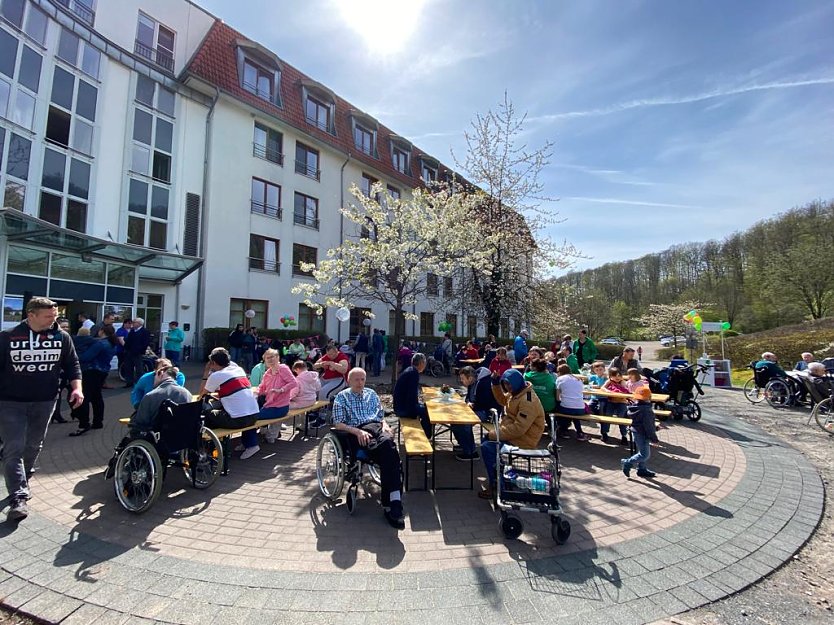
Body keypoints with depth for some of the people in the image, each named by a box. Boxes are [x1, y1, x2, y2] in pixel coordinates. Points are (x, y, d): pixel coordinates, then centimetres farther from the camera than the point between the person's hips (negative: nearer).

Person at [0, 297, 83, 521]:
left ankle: (21, 482, 38)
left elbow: (72, 364, 4)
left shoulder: (61, 337, -2)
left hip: (44, 402, 2)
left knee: (33, 447, 16)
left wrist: (76, 387, -10)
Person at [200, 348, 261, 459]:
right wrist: (218, 394, 27)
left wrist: (206, 371, 15)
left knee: (207, 415, 15)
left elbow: (202, 392, 14)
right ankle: (251, 444, 29)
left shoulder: (216, 376, -4)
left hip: (238, 421, -6)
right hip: (254, 417, 6)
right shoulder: (239, 370, 11)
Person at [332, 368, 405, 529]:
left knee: (387, 442, -35)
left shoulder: (372, 394, 25)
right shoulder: (342, 397, 13)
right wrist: (357, 431, -13)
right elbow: (337, 424, 2)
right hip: (358, 432, -3)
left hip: (377, 427, 3)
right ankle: (394, 500, -31)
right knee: (389, 451, -34)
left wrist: (385, 425, 2)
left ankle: (390, 503, -34)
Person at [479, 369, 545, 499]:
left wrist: (494, 435, -25)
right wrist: (495, 384, 11)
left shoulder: (528, 401, -26)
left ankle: (494, 486, -5)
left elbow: (518, 429, -31)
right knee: (486, 441, 21)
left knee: (487, 448, -19)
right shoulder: (515, 393, 4)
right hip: (513, 434, 11)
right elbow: (503, 400, 26)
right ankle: (495, 476, 30)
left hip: (523, 442, -11)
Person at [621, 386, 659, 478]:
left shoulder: (635, 406, 4)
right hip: (642, 434, -10)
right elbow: (648, 426, -22)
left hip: (637, 432, 10)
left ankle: (642, 469, 30)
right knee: (644, 454, 0)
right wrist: (654, 438, -11)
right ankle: (627, 463, 2)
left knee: (642, 452, 21)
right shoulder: (646, 410, -24)